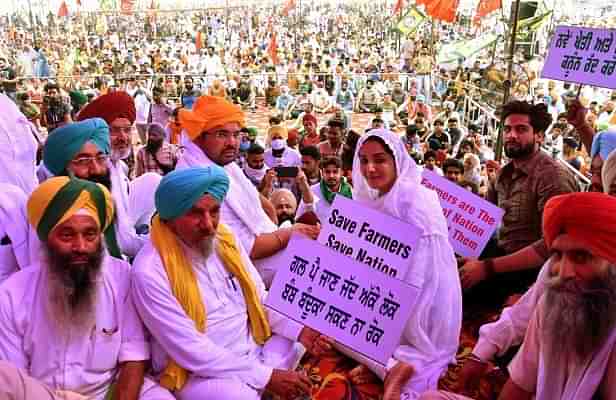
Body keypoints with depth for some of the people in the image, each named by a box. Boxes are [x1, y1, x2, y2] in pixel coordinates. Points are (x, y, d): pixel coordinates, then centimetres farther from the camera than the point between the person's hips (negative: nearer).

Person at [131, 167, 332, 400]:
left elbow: (260, 299, 9)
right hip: (198, 373, -7)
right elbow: (191, 352, -20)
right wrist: (265, 377, -19)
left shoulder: (226, 241, 0)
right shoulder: (151, 271, -19)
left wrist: (299, 330, -8)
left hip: (254, 354, 7)